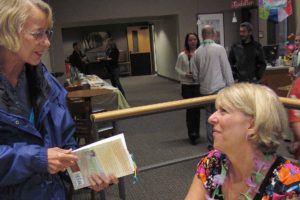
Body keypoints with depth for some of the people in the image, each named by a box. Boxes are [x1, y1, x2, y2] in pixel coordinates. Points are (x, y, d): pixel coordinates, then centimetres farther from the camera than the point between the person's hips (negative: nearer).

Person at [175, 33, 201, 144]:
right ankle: (192, 133, 11)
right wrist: (185, 74, -11)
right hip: (187, 85, -1)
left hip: (198, 84, 1)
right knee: (190, 109, 3)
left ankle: (195, 132, 24)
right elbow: (177, 68, 4)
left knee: (197, 108, 8)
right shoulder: (182, 55, -2)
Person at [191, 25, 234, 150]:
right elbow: (226, 69, -6)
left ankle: (211, 144, 18)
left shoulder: (197, 52, 4)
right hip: (219, 88, -4)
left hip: (205, 89, 5)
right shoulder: (219, 49, -8)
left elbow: (195, 74, 8)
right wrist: (231, 85, 2)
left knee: (209, 116, 13)